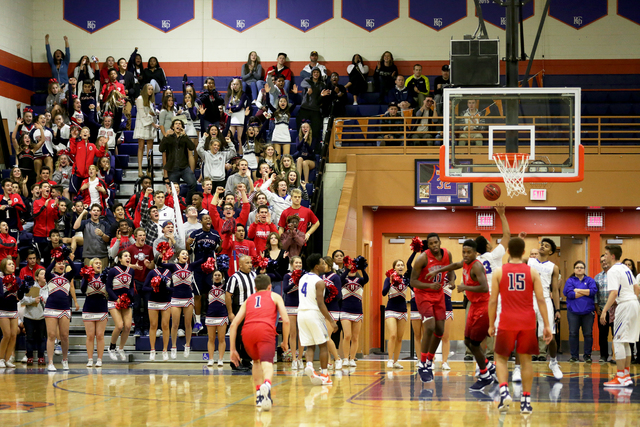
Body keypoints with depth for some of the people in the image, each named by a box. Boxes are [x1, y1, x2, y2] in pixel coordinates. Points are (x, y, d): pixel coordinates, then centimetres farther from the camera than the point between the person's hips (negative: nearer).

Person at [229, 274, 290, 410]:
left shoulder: (249, 300, 32)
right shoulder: (274, 296, 25)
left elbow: (234, 324, 22)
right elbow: (286, 321, 12)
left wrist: (233, 349, 23)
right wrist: (285, 342, 24)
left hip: (247, 332, 3)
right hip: (265, 330, -3)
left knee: (256, 361, 28)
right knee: (267, 364, -16)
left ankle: (259, 394, 18)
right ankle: (266, 384, -48)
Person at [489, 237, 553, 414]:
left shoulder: (499, 272, 0)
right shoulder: (532, 272, 1)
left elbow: (493, 301, -1)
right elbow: (541, 300, -3)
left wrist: (491, 324, 9)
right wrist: (546, 325, 0)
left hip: (507, 323, -1)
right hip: (528, 323, 1)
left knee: (501, 358, 13)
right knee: (526, 360, 10)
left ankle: (504, 391, -9)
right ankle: (526, 401, 8)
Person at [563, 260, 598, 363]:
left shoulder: (590, 280, 9)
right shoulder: (570, 281, 6)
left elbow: (594, 291, -9)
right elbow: (569, 294, -10)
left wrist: (578, 290, -9)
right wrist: (586, 292, -8)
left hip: (588, 311, 1)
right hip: (573, 311, 0)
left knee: (588, 334, 1)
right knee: (573, 334, 0)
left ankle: (587, 355, 8)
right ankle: (574, 355, 8)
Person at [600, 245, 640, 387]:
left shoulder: (613, 271, -13)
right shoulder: (626, 268, 16)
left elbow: (614, 293, -24)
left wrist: (604, 311, -25)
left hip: (625, 306, -9)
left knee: (618, 341, -6)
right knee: (625, 342, 15)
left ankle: (621, 378, -8)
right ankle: (626, 376, 16)